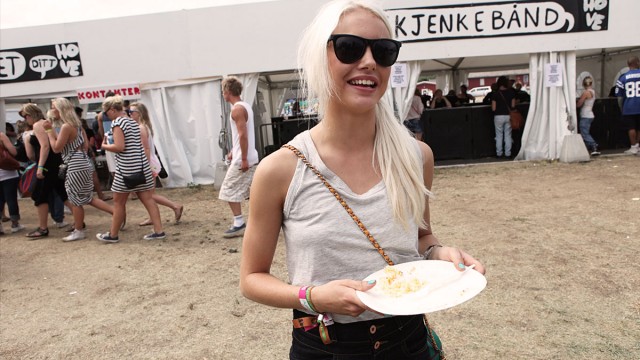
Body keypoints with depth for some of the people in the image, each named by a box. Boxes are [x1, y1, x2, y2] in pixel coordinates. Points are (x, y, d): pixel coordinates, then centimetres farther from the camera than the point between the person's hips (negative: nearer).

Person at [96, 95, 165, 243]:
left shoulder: (117, 122, -9)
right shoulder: (133, 122, 15)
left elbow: (119, 147, -18)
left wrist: (105, 146, -2)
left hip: (126, 168, -7)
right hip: (141, 165, 7)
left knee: (118, 202, 6)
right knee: (148, 199, 6)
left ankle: (113, 235, 18)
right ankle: (158, 231, 4)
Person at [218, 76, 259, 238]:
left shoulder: (237, 109, -15)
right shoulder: (246, 106, 15)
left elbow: (243, 135, -23)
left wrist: (243, 159, -22)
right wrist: (233, 151, 25)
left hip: (242, 159, -9)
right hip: (251, 157, 9)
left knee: (229, 190, -1)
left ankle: (239, 225, 2)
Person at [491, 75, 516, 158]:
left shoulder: (495, 94, -7)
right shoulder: (511, 93, -1)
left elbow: (493, 108, -8)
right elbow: (513, 105, 0)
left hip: (498, 116, -2)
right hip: (508, 116, 2)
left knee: (499, 136, 7)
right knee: (508, 135, 8)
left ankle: (499, 153, 9)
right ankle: (508, 153, 9)